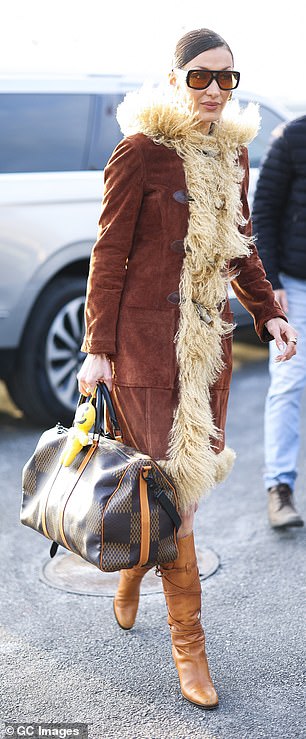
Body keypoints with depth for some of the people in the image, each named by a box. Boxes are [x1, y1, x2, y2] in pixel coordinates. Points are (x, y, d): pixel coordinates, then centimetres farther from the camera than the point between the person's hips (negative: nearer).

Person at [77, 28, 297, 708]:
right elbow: (109, 254, -8)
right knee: (172, 479, -3)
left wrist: (267, 311, 10)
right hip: (148, 332, -6)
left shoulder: (233, 151, 11)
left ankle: (132, 571, 40)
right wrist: (98, 349, -10)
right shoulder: (140, 151, -9)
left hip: (210, 333, 7)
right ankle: (188, 643, 10)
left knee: (194, 467, 12)